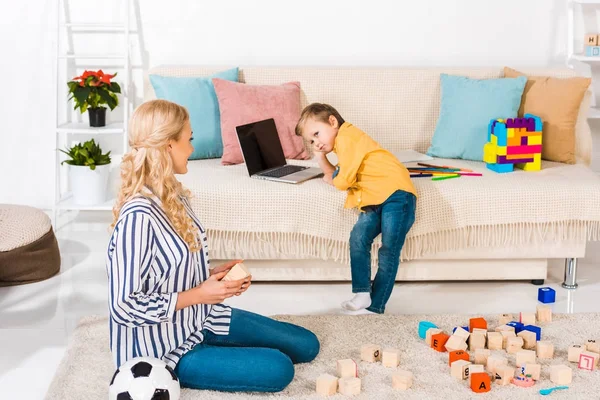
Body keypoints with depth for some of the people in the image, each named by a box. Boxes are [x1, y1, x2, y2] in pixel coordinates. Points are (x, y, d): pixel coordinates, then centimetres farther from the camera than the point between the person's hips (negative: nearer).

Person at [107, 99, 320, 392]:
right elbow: (125, 307, -26)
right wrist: (198, 295, -22)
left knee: (306, 345, 9)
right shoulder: (138, 215, -29)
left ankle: (211, 356, 13)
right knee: (278, 369, -17)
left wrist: (214, 275, -3)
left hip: (200, 319, 9)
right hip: (166, 347, -9)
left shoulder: (174, 195, 1)